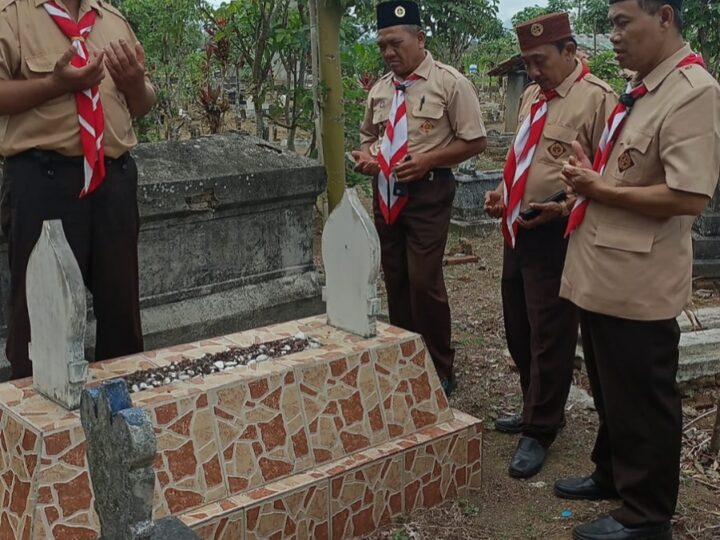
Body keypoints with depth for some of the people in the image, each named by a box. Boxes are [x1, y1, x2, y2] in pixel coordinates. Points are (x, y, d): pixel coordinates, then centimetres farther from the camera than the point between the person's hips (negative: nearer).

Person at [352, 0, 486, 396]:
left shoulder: (449, 83, -7)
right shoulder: (379, 90, 11)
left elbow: (474, 141, -7)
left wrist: (427, 159, -19)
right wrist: (366, 155, 0)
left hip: (427, 192, -6)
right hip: (386, 193, 6)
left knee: (424, 282, -8)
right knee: (395, 281, 12)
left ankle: (440, 371, 9)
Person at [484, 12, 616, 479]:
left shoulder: (597, 99, -13)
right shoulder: (532, 96, 13)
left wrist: (564, 208, -23)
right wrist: (502, 191, 9)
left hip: (555, 236, -9)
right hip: (518, 230, 9)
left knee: (549, 337, 1)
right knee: (519, 330, 17)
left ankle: (539, 432, 14)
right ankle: (539, 409, 35)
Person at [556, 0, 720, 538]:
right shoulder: (640, 90, 12)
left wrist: (599, 188, -16)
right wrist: (588, 178, 5)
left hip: (637, 284, -9)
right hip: (603, 273, 9)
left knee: (641, 403, 6)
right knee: (610, 392, 23)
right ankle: (612, 475, 42)